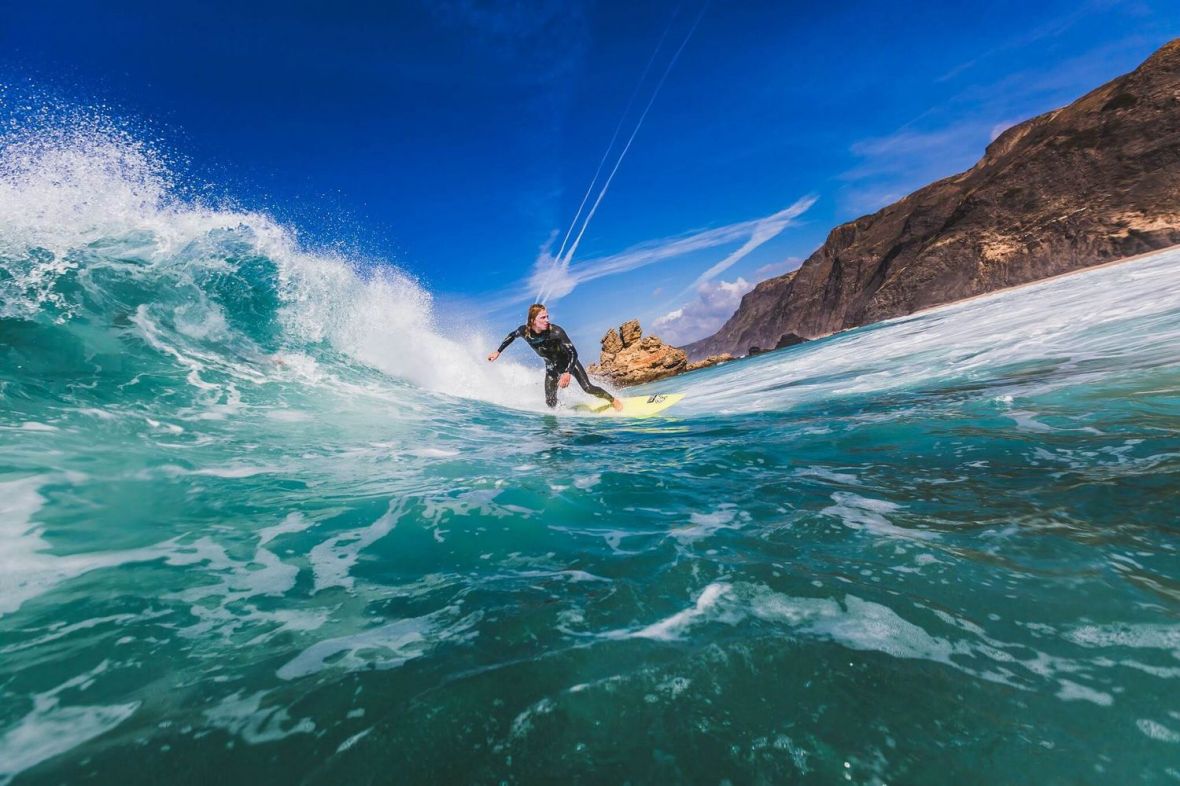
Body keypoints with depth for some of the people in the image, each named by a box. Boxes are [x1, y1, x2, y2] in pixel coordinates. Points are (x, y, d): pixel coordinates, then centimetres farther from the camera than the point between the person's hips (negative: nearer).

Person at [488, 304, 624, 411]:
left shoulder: (556, 331, -32)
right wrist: (498, 352, 8)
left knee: (588, 388, -16)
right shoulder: (524, 331, -21)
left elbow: (573, 353, -32)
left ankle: (613, 400, 6)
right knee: (550, 402, -5)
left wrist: (567, 373, -44)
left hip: (569, 362, -3)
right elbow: (511, 336, 3)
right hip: (552, 367, 4)